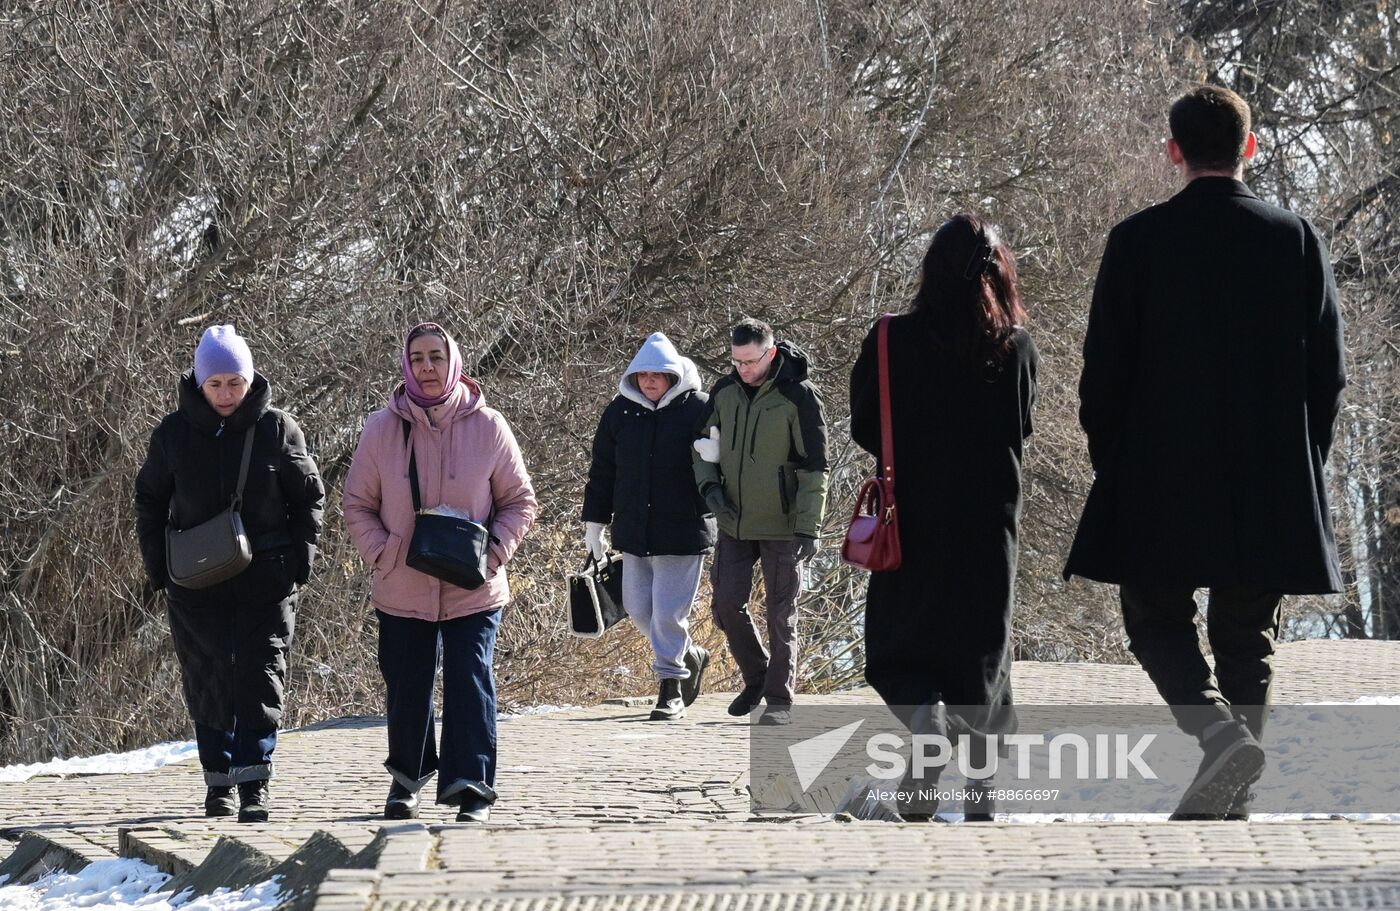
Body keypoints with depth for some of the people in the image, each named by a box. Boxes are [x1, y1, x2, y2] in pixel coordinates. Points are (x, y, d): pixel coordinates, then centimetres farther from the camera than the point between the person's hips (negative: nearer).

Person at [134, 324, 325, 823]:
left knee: (260, 679, -7)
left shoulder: (277, 429, -2)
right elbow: (149, 501, 11)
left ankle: (253, 787, -6)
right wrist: (158, 567, 3)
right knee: (207, 683, 5)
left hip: (266, 580, -1)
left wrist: (299, 562, -2)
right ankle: (218, 784, 17)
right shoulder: (173, 432, 1)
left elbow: (308, 497, 6)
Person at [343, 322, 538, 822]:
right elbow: (357, 504, 7)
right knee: (406, 688, 11)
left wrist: (494, 551, -9)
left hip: (474, 590, -1)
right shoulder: (382, 428, -1)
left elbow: (519, 501, 6)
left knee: (470, 684, -10)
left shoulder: (488, 427, -3)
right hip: (402, 590, 2)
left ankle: (472, 787, -9)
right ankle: (406, 776, 32)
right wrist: (382, 552, -8)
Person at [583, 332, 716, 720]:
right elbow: (602, 471, 13)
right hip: (634, 531, 5)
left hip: (683, 532, -5)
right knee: (638, 608, 9)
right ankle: (690, 657, 31)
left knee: (669, 609, -5)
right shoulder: (619, 411, 6)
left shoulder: (698, 409, -6)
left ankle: (671, 687, 5)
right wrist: (595, 522, 13)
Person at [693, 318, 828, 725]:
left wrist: (809, 527, -16)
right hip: (735, 523, 5)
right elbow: (703, 445, 17)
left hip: (781, 525, -5)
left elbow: (814, 466, -12)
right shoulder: (724, 392, 3)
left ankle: (780, 699, 9)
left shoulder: (798, 396, -12)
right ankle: (757, 677, 24)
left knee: (781, 614, 1)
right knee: (727, 604, 2)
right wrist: (709, 485, -3)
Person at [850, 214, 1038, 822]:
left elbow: (864, 428, -1)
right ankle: (982, 792, 14)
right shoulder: (1016, 348, -5)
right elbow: (1021, 429, 6)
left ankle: (928, 724, -24)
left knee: (901, 654, 7)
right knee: (982, 643, 13)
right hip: (990, 519, 1)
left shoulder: (894, 340, -8)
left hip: (912, 518, -1)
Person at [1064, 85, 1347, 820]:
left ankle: (1218, 731, -17)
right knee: (1247, 635, 11)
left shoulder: (1138, 241, -5)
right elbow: (1328, 373, 3)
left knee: (1155, 618, 10)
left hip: (1160, 483, -2)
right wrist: (1300, 462, 14)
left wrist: (1111, 464, 8)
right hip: (1273, 485, 2)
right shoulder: (1299, 240, 0)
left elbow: (1103, 370, -4)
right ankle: (1228, 802, 8)